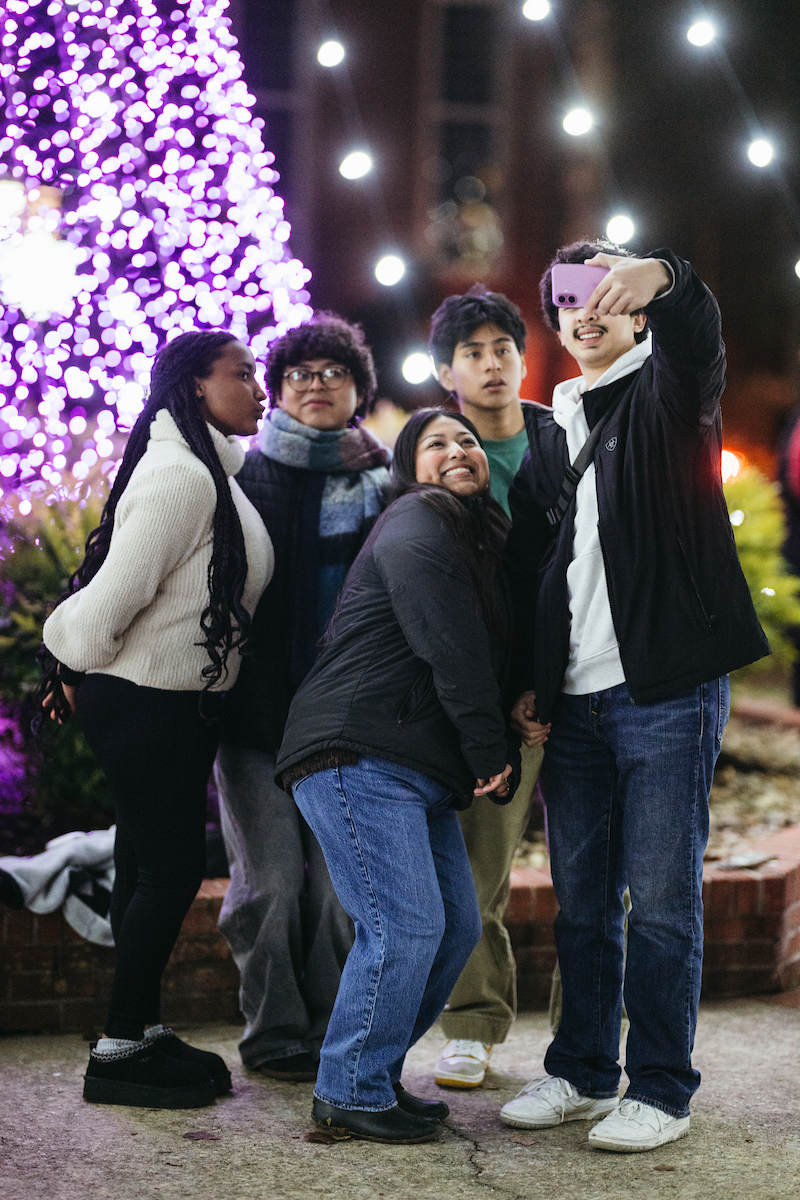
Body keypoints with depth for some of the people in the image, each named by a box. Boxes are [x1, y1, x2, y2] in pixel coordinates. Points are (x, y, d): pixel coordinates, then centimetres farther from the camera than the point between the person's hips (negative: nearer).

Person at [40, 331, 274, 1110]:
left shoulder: (211, 473, 12)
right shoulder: (179, 474, -20)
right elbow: (117, 588, -21)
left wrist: (78, 671, 12)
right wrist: (79, 671, -7)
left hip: (180, 703, 10)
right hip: (145, 703, -10)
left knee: (153, 868, 14)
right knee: (170, 870, -4)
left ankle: (140, 1031, 23)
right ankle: (120, 1047, 4)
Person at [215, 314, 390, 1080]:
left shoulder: (385, 482, 11)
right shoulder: (247, 473, 6)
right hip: (256, 703, -1)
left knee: (343, 879, 1)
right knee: (271, 878, -2)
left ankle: (336, 1033, 13)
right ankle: (275, 1034, 11)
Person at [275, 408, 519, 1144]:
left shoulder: (476, 542, 26)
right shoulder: (417, 526, -7)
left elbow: (487, 658, 24)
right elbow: (452, 650, -13)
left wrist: (492, 759, 10)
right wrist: (491, 755, -9)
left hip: (419, 769, 10)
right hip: (359, 756, -10)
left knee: (456, 926, 7)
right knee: (405, 924, -15)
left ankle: (375, 1075, 18)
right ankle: (352, 1096, -4)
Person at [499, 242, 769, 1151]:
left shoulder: (666, 395, 3)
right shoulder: (546, 433, 18)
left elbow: (697, 338, -22)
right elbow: (529, 567, 17)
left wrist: (661, 278, -44)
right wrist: (530, 682, 8)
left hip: (667, 691, -5)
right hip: (572, 701, 5)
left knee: (662, 900, -3)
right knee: (581, 902, 11)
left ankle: (661, 1092, 4)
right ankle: (581, 1074, 21)